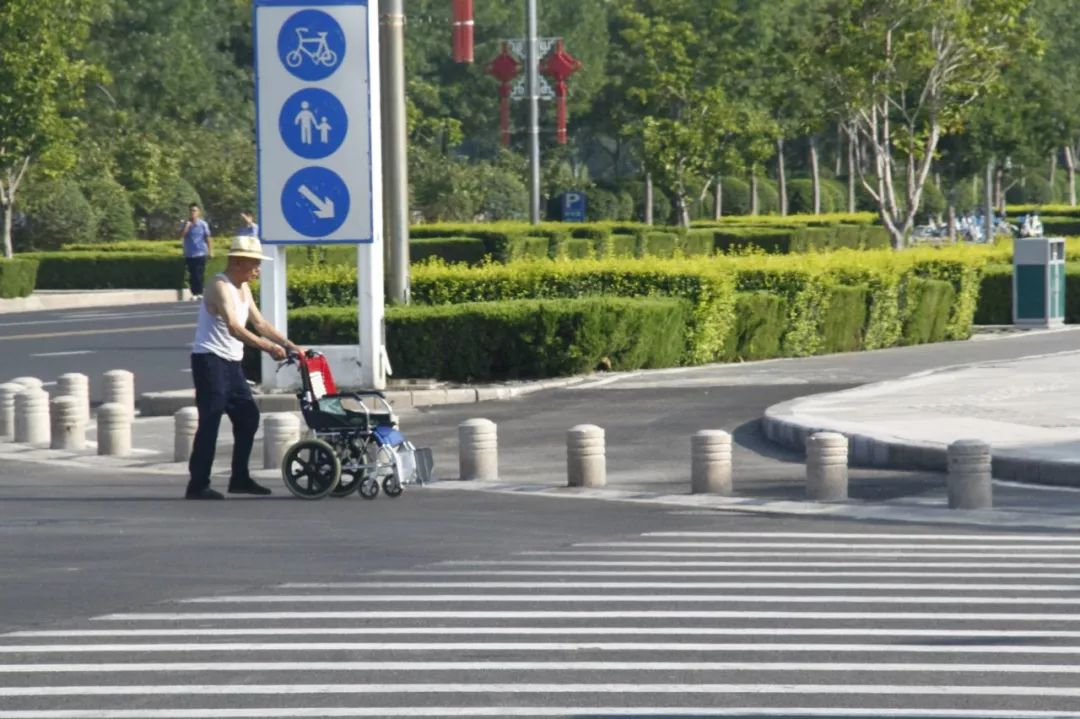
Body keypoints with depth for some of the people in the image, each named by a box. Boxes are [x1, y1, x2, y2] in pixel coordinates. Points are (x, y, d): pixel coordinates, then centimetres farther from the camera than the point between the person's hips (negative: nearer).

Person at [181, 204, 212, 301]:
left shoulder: (203, 224, -1)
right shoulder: (187, 224, 4)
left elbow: (207, 238, 3)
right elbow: (182, 236, -8)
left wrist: (210, 251, 2)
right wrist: (187, 225, -15)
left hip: (201, 253, -2)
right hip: (189, 254, 2)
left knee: (200, 274, -4)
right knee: (192, 275, 1)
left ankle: (200, 293, 5)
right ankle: (194, 293, 7)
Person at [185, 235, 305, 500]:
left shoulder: (243, 288, 14)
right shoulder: (220, 286, -17)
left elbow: (259, 323, 20)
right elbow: (233, 327, -29)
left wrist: (289, 345, 11)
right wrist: (266, 346, -36)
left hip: (231, 362, 10)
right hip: (209, 359, -10)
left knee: (248, 416, 11)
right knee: (210, 422, -12)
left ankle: (240, 479, 19)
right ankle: (197, 485, -11)